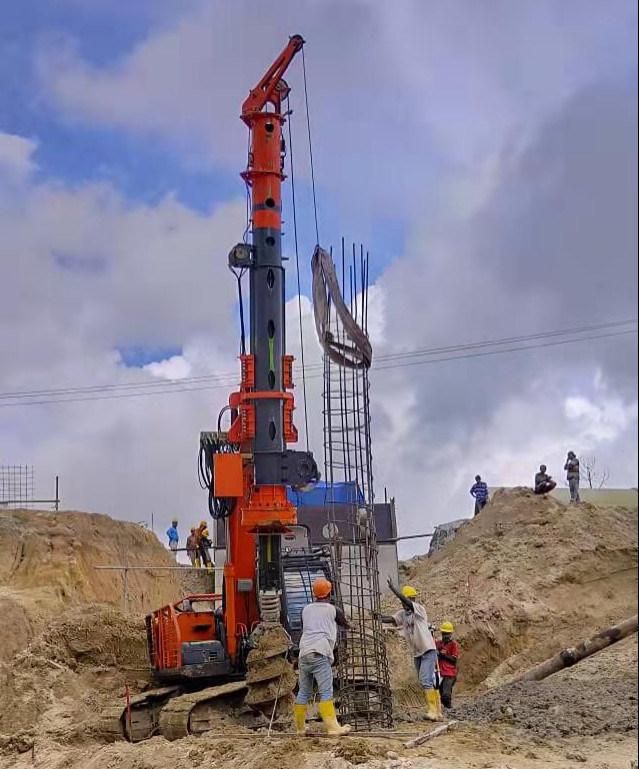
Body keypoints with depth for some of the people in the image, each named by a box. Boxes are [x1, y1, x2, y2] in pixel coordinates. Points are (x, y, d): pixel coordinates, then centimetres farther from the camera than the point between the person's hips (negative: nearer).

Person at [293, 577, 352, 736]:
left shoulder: (306, 610, 17)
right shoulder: (333, 610, 9)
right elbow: (346, 626, 26)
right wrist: (348, 626, 50)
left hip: (303, 653, 5)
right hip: (320, 654, -5)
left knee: (303, 692, 12)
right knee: (326, 692, -7)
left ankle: (299, 727, 18)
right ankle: (333, 727, -12)